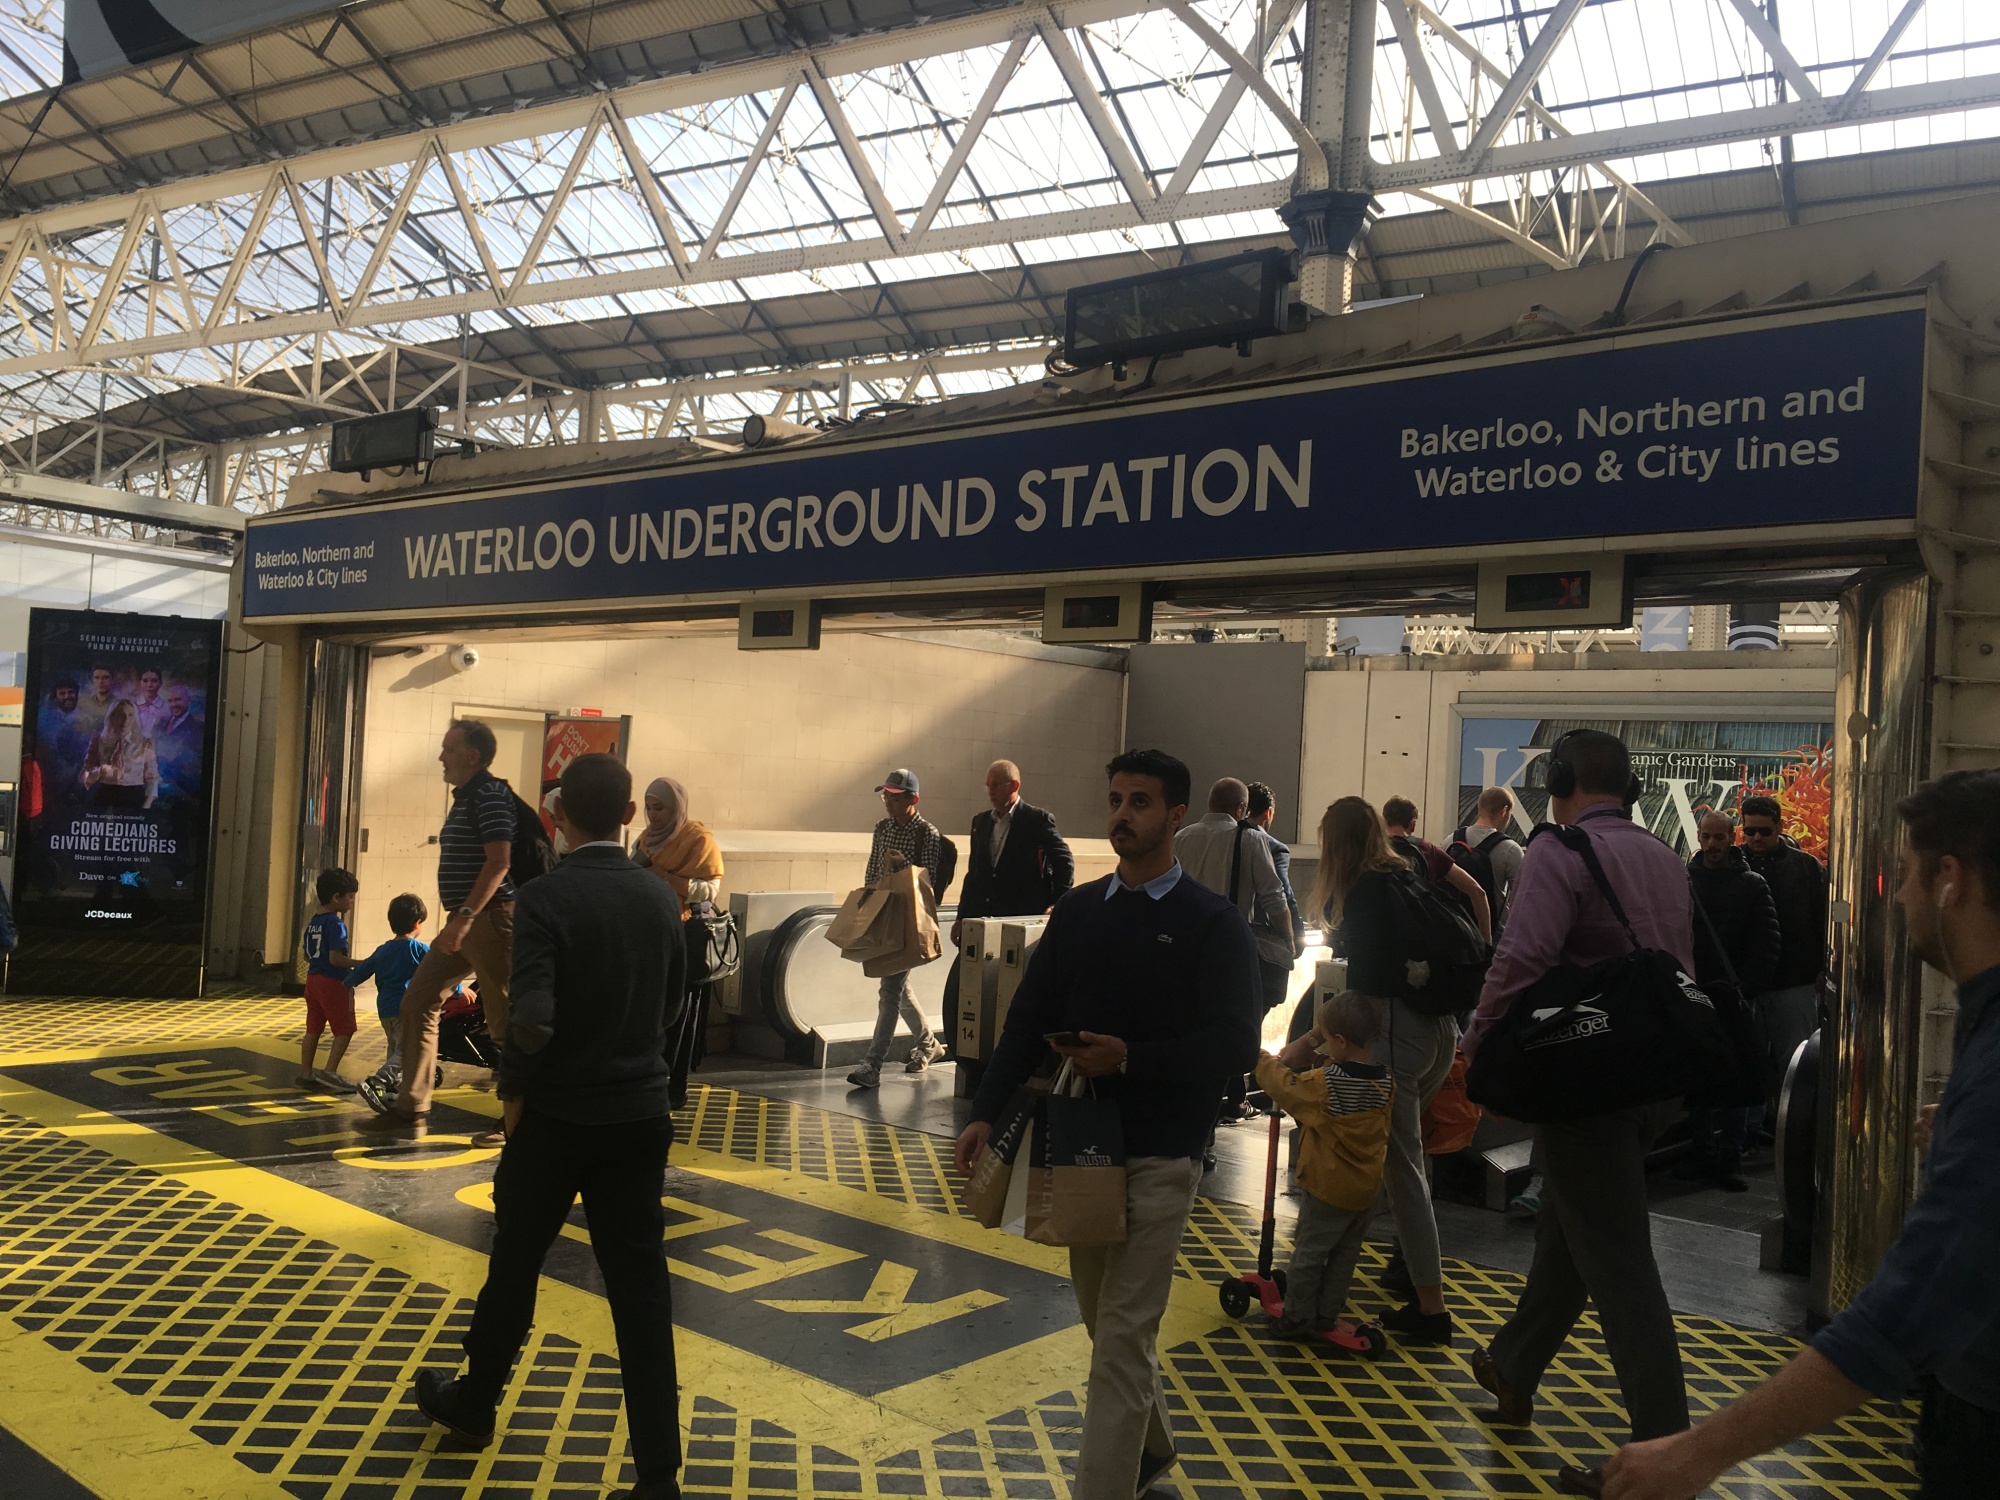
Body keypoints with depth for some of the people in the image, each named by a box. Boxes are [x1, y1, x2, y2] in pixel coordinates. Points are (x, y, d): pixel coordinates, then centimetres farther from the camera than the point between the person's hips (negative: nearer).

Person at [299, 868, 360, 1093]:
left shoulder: (312, 921, 11)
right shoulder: (336, 924, -16)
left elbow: (308, 957, 17)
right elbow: (335, 958, -23)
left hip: (313, 979, 9)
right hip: (333, 982, -9)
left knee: (313, 1028, 13)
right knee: (344, 1029, -2)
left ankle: (305, 1073, 16)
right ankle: (330, 1072, -8)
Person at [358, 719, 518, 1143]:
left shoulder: (491, 795, -13)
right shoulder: (464, 797, 18)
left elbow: (499, 862, -23)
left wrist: (464, 917, -26)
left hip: (491, 918, -11)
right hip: (465, 922, 11)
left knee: (504, 1021, -3)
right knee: (417, 1003, 9)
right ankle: (411, 1109, 15)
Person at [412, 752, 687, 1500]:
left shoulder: (546, 897, -16)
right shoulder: (661, 897, 1)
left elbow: (532, 1020, -24)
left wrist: (513, 1088, -7)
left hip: (558, 1116, -3)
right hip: (642, 1115, 4)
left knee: (514, 1266, 18)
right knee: (641, 1287, 5)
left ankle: (473, 1404, 41)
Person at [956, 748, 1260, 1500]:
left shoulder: (1212, 923, -8)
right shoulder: (1078, 909, 6)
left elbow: (1234, 1044, -14)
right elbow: (1029, 1018, 5)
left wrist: (1130, 1059, -24)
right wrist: (987, 1112, -5)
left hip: (1157, 1156, -5)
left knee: (1122, 1338, -3)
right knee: (1102, 1319, 19)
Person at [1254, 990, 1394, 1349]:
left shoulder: (1324, 1085, -24)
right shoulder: (1385, 1082, -5)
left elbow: (1278, 1082, -19)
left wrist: (1270, 1060, 1)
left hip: (1327, 1190, -6)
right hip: (1368, 1188, 6)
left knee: (1308, 1254, 9)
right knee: (1345, 1255, 18)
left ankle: (1298, 1318, 18)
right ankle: (1326, 1316, 27)